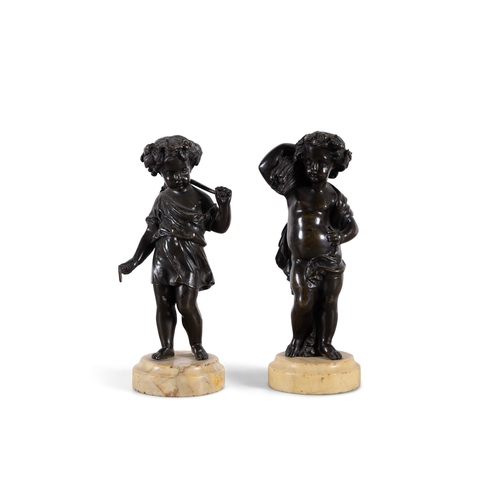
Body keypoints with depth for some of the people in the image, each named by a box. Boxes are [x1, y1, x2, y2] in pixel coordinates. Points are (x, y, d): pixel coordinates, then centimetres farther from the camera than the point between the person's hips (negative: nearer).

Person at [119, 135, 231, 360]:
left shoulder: (200, 198, 1)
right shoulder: (162, 200, 8)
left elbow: (220, 226, 3)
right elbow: (150, 233, 12)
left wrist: (224, 204, -14)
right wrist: (134, 261, 10)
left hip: (189, 259, -3)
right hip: (163, 258, 3)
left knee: (186, 305, -6)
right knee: (163, 305, 6)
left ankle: (197, 345, 14)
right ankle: (166, 346, 19)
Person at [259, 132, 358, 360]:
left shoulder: (334, 196, 2)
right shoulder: (294, 188, -2)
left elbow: (351, 226, 2)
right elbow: (265, 167, -11)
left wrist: (340, 236, -20)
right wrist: (289, 150, -2)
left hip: (331, 258, 1)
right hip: (301, 261, -1)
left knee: (329, 302, 5)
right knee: (303, 303, -2)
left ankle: (324, 343, 20)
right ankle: (298, 342, 19)